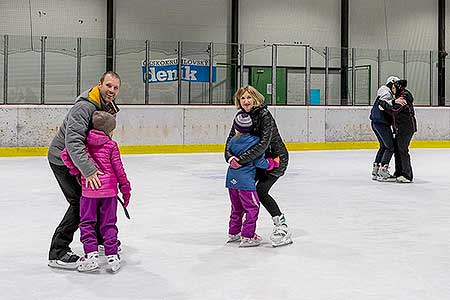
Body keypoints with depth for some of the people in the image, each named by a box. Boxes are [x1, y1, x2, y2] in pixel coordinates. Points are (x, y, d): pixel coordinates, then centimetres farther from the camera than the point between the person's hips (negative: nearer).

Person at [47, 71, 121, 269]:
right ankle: (57, 253, -9)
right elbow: (73, 142, -41)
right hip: (62, 158, -9)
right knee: (80, 202, -14)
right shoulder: (84, 107, -29)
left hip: (80, 158, 9)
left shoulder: (108, 107, 2)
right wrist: (88, 170, -48)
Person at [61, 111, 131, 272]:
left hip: (89, 188, 0)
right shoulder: (112, 145, -2)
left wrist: (75, 170, 7)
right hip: (109, 189, 0)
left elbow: (65, 153, -4)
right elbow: (118, 168, -2)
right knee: (108, 223, 10)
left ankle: (91, 254, 0)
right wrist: (125, 188, 5)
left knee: (87, 222, 10)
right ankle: (112, 256, 9)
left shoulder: (84, 141, 3)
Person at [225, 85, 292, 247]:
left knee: (261, 190, -16)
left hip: (277, 158, -8)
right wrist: (230, 156, -27)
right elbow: (231, 138, -7)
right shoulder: (241, 116, -3)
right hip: (259, 159, 8)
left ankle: (282, 225, -8)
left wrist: (241, 159, -38)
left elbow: (263, 144, -34)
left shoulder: (264, 115, -25)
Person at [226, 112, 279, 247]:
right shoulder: (254, 141, -12)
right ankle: (247, 237, 1)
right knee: (252, 208, 2)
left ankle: (233, 233, 31)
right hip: (245, 181, -7)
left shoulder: (232, 141, 5)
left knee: (237, 207, 21)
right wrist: (274, 162, 4)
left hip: (231, 179, 7)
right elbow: (260, 163, -10)